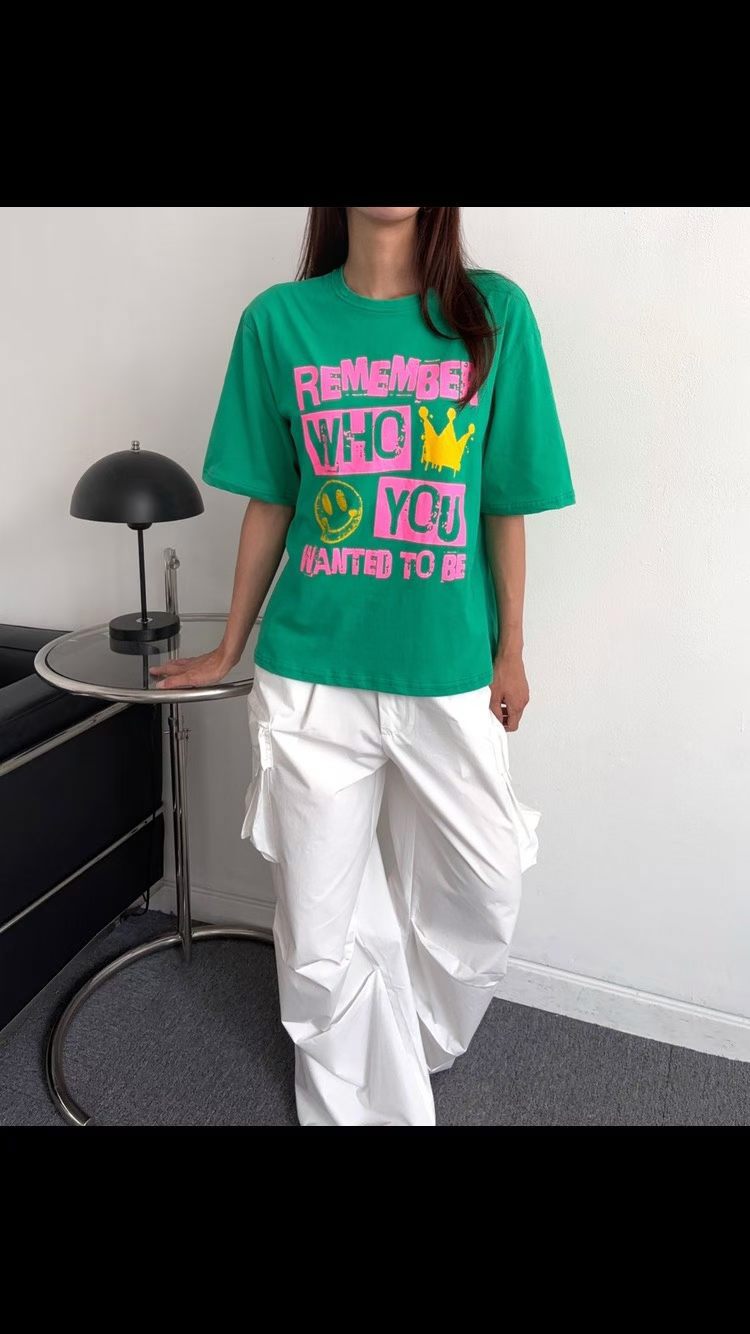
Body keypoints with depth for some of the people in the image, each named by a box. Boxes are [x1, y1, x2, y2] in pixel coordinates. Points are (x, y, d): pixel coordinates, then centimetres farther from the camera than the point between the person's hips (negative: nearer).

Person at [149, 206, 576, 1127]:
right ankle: (362, 1101, 38)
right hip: (313, 676, 0)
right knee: (322, 929, 10)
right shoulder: (279, 318, 0)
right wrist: (229, 650, 10)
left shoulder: (495, 313, 0)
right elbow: (269, 505, 6)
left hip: (450, 673, 1)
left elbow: (506, 507, 2)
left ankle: (417, 1048, 47)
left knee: (483, 896, 14)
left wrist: (510, 652, 4)